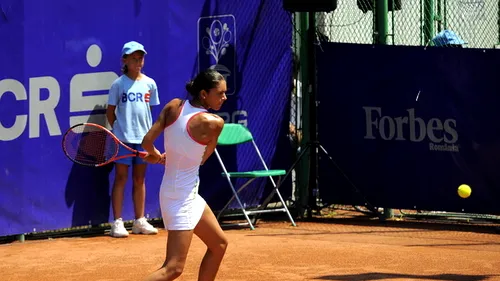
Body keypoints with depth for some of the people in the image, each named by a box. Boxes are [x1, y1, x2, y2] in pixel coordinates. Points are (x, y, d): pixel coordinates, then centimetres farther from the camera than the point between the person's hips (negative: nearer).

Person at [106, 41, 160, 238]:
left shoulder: (149, 84, 6)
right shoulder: (118, 84, -2)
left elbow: (151, 109, 13)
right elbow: (110, 111, 3)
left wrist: (149, 130, 6)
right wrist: (117, 128, -4)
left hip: (143, 137, 3)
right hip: (123, 138, -3)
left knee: (139, 179, 10)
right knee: (121, 178, 0)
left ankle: (140, 221, 16)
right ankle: (117, 222, 1)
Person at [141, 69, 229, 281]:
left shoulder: (173, 106, -2)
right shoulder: (214, 123, -17)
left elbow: (147, 142, -5)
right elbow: (203, 158, -2)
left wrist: (156, 155, 17)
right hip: (181, 198, -9)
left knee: (219, 244, 22)